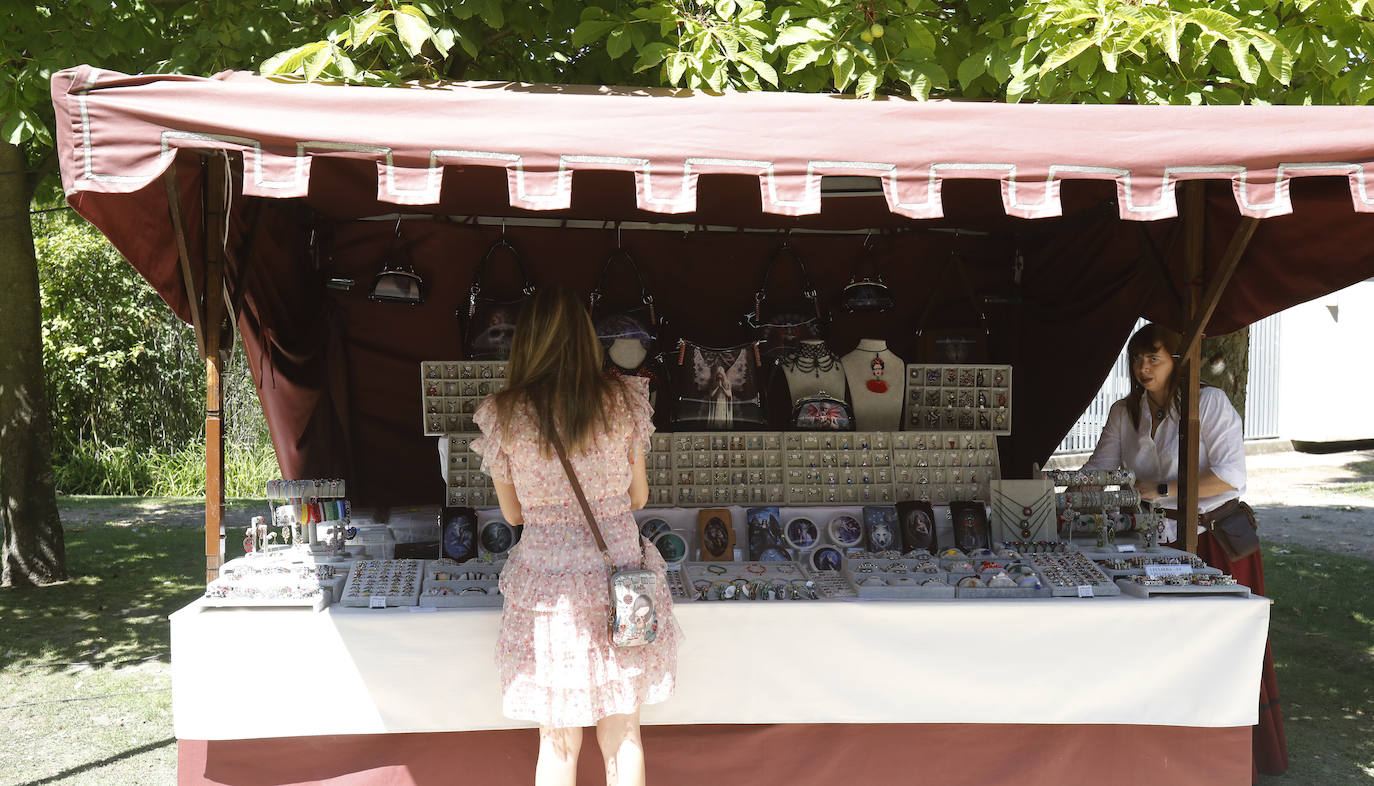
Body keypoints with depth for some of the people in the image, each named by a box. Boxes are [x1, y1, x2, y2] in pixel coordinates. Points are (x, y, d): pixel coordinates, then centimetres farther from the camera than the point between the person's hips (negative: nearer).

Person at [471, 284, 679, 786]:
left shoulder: (503, 416, -9)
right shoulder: (624, 401, -7)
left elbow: (513, 515, 2)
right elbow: (639, 498, 2)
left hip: (547, 588, 0)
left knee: (558, 743, 16)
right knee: (623, 735, 17)